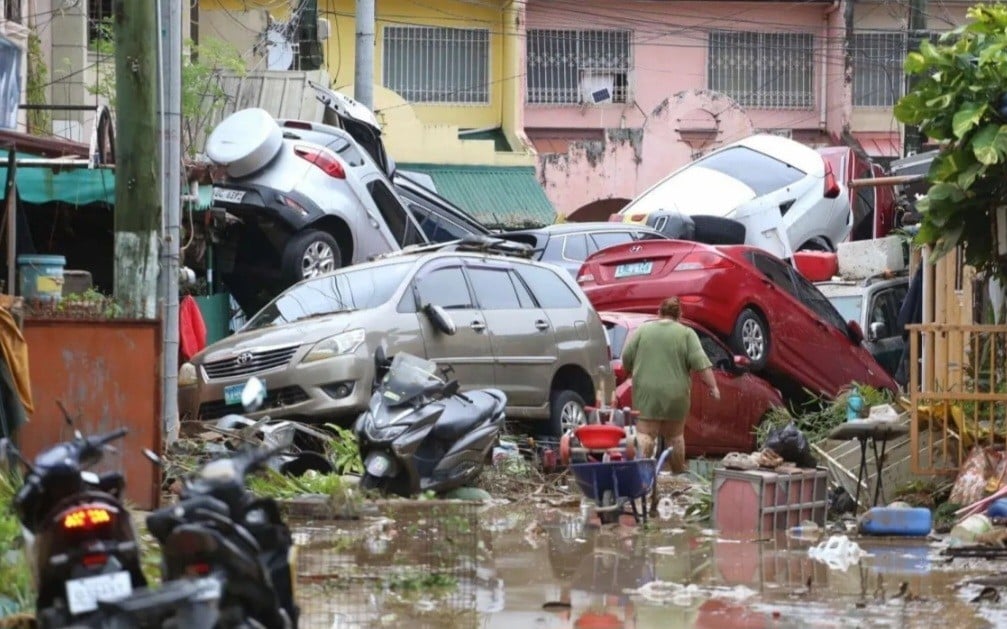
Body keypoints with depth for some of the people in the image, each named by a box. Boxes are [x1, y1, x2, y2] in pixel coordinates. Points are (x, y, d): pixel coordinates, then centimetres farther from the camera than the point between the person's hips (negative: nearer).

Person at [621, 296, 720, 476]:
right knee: (675, 435, 12)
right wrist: (713, 386, -5)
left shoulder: (643, 330, 5)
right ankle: (678, 474, 20)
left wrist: (632, 372, 24)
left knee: (645, 433, -4)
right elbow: (700, 362, -7)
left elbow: (626, 358, 6)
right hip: (675, 393, 0)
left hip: (647, 392, 0)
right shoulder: (686, 334, 1)